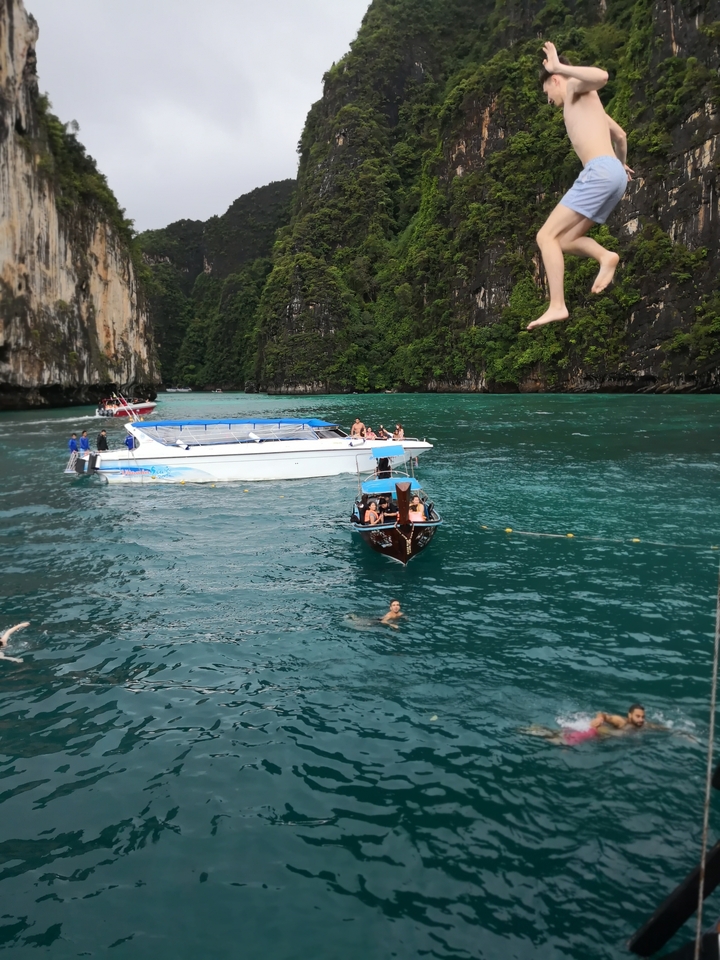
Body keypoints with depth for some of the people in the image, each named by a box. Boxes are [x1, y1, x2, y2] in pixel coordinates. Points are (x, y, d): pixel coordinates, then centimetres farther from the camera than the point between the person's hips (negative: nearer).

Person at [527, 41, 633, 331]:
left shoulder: (576, 87, 8)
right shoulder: (587, 106, 33)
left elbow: (602, 76, -17)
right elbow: (620, 135, 47)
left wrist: (559, 67, -8)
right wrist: (622, 163, 64)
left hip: (601, 171, -9)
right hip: (614, 174, 9)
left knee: (547, 235, -11)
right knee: (564, 240, 14)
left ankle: (557, 306, -21)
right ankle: (605, 256, -11)